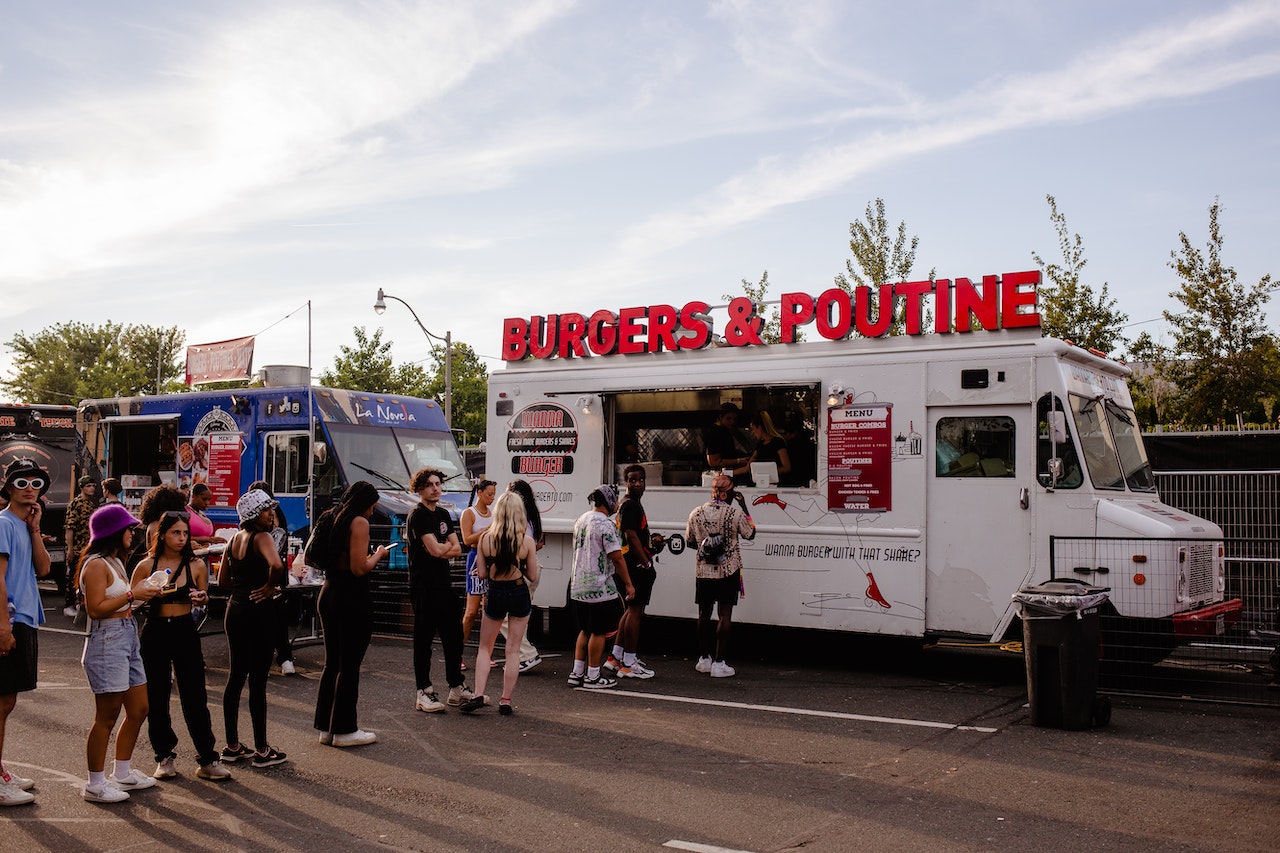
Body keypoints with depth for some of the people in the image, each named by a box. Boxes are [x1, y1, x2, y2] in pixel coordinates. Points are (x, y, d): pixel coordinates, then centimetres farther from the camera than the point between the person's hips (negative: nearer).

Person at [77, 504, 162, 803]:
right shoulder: (96, 565, -13)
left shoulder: (115, 562, 18)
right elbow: (96, 609, -20)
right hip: (107, 641, -10)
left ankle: (123, 774, 26)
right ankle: (95, 784, 7)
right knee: (107, 717, -3)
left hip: (127, 639, 10)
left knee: (138, 710, 13)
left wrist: (141, 592, 7)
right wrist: (132, 594, -17)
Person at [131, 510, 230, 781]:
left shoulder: (196, 566, 1)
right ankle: (165, 757, 21)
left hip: (185, 631, 0)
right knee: (157, 698, 6)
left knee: (195, 697, 0)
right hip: (155, 632, 0)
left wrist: (202, 598, -9)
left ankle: (207, 760, 6)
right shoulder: (146, 566, -2)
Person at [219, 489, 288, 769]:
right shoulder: (261, 537, -14)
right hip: (259, 612, -8)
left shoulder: (234, 539, 10)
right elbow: (276, 566, -33)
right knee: (257, 680, -2)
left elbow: (223, 579, 17)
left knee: (236, 676, 14)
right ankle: (262, 751, 6)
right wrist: (269, 587, -16)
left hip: (235, 610, 8)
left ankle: (232, 745, 23)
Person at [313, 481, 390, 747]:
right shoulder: (359, 522, -12)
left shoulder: (333, 518, 12)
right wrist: (378, 554, 0)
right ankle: (344, 730, 6)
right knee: (349, 666, 0)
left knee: (332, 663, 15)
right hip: (352, 598, -8)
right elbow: (359, 568, -19)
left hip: (328, 594, 8)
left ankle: (325, 727, 21)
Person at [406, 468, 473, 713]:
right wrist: (447, 545, 2)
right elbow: (435, 549, -19)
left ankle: (457, 688, 20)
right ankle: (424, 693, 4)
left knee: (453, 635, 11)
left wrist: (441, 550, -8)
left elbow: (457, 549, 11)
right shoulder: (418, 515, -10)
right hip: (424, 585, -8)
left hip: (444, 583, 8)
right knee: (424, 638, -2)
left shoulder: (444, 514, 16)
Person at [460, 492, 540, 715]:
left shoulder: (485, 538, -8)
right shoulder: (526, 541, -10)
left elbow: (481, 573, -3)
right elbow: (533, 577, -5)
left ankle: (478, 695, 5)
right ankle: (505, 701, 11)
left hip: (495, 594, 1)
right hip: (519, 594, 0)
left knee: (485, 648, 17)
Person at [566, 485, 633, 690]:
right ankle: (593, 677, 6)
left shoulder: (581, 520, 11)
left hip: (578, 587, 8)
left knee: (585, 630, 16)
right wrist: (628, 584, -9)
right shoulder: (606, 525, -16)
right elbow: (617, 558, -18)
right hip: (600, 588, -8)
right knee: (599, 632, 1)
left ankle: (577, 673, 19)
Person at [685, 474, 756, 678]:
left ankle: (704, 659, 21)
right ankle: (719, 663, -2)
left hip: (704, 571, 3)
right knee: (725, 615, 1)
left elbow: (689, 540, 9)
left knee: (704, 614, 14)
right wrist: (743, 506, 8)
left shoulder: (696, 513, -3)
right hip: (728, 571, -3)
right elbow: (750, 534, 5)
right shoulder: (736, 513, -11)